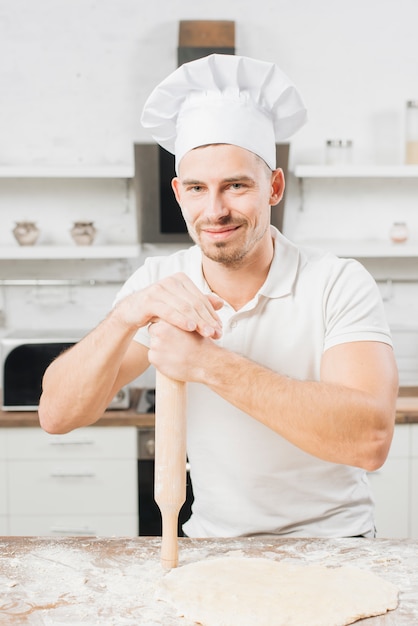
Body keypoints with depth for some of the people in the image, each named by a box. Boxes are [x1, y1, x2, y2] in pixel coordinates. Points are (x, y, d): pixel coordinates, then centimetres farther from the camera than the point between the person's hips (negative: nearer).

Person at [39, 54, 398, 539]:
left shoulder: (339, 285, -13)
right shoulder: (156, 285, -3)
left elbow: (370, 439, -27)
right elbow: (56, 415, -9)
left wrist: (211, 364, -33)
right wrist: (125, 316, -26)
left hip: (330, 546, -2)